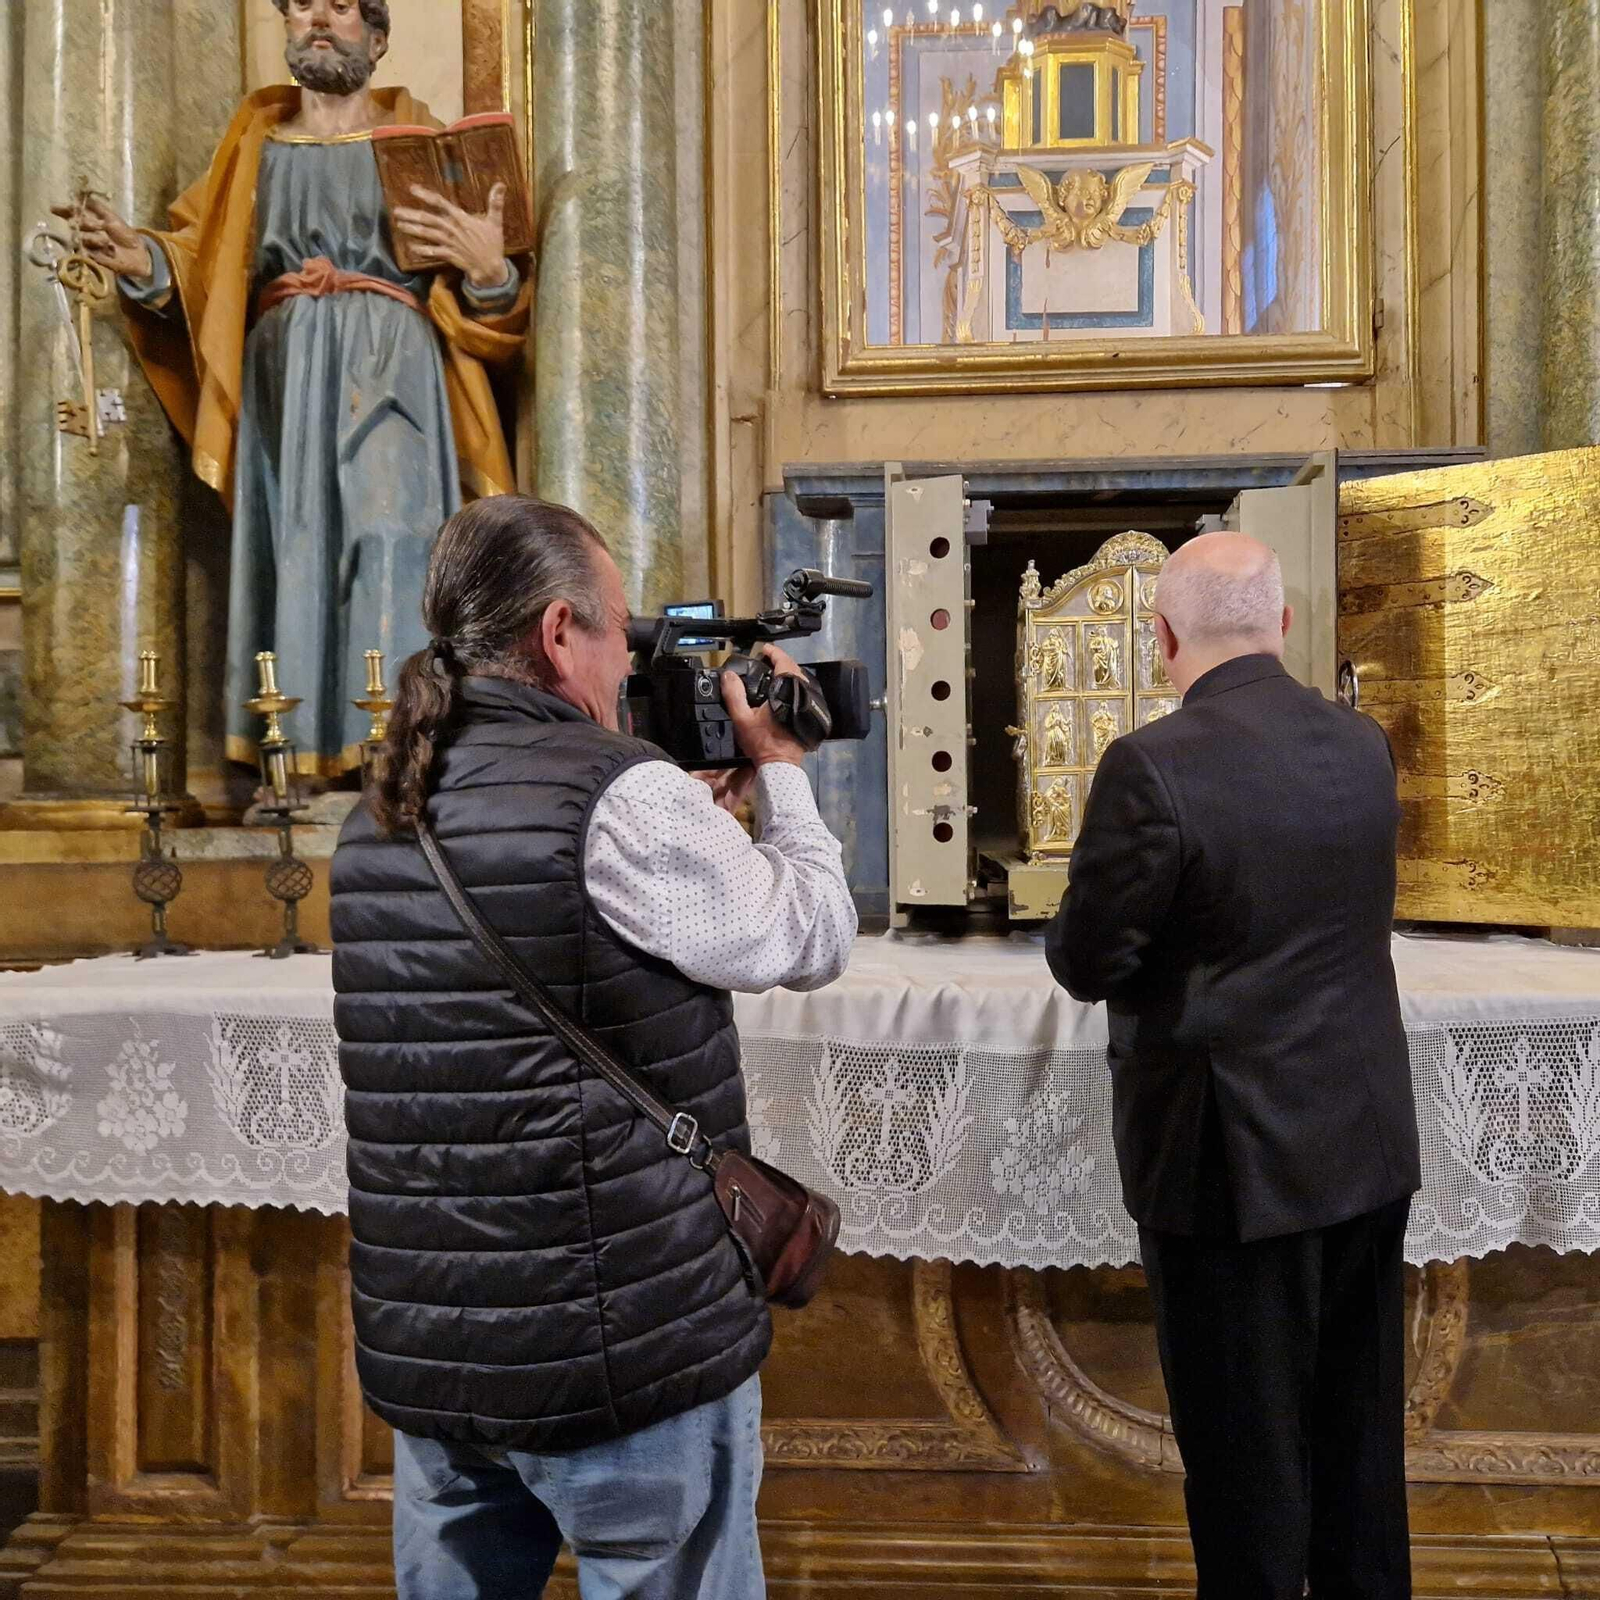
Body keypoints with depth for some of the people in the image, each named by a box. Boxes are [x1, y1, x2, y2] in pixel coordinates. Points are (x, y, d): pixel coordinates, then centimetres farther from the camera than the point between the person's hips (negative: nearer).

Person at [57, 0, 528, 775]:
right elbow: (201, 258, 13)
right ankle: (298, 764, -3)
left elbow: (488, 306, 5)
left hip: (392, 382, -3)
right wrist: (140, 258, -7)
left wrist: (487, 267, -17)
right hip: (284, 386, 3)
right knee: (291, 569, -4)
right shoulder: (255, 136, 22)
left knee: (390, 563, -14)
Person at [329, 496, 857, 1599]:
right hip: (622, 1352, -7)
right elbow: (814, 940, -6)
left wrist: (703, 806, 15)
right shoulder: (619, 796, -18)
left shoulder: (379, 821, 5)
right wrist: (779, 769, 8)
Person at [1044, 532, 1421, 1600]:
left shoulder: (1154, 766, -21)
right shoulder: (1365, 746, 0)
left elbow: (1086, 963, -15)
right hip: (1370, 1143, 6)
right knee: (1361, 1429, 23)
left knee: (1247, 1443, 12)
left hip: (1233, 1154, -6)